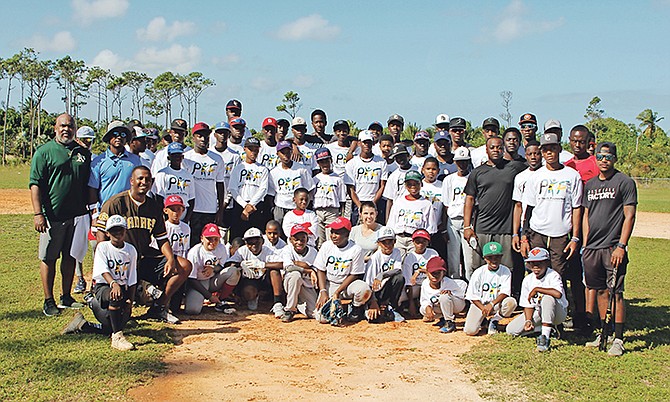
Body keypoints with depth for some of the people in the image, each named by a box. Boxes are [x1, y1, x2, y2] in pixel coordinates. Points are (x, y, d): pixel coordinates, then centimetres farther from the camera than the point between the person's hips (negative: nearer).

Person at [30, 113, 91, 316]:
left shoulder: (84, 153, 12)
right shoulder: (44, 152, -2)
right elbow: (35, 185, -6)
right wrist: (38, 214, -15)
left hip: (77, 214, 4)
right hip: (52, 215, -4)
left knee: (70, 257, 11)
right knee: (48, 258, 2)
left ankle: (66, 297, 22)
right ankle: (48, 301, 9)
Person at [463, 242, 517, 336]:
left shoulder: (505, 271, -7)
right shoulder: (479, 272, -10)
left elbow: (505, 293, -15)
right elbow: (472, 296, -8)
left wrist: (492, 304, -31)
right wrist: (483, 308, -23)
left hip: (497, 303, 1)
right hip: (479, 303, -1)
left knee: (511, 302, -33)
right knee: (470, 331, -21)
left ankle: (494, 321, -4)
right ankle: (482, 319, 16)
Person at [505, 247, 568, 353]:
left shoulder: (553, 276, -20)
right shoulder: (528, 280, -3)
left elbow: (558, 294, -42)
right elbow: (528, 304, 0)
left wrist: (537, 289, -32)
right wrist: (528, 320, -18)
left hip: (558, 313, -6)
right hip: (537, 312, 6)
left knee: (548, 298, -39)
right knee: (511, 330, -8)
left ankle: (545, 336, -35)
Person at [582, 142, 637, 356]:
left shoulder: (625, 182, -3)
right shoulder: (590, 185, 15)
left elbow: (629, 216, -7)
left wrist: (621, 246, -14)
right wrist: (584, 244, 12)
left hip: (613, 248, -6)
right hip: (592, 248, 6)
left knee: (616, 292, -6)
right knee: (600, 290, 11)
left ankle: (618, 339, -2)